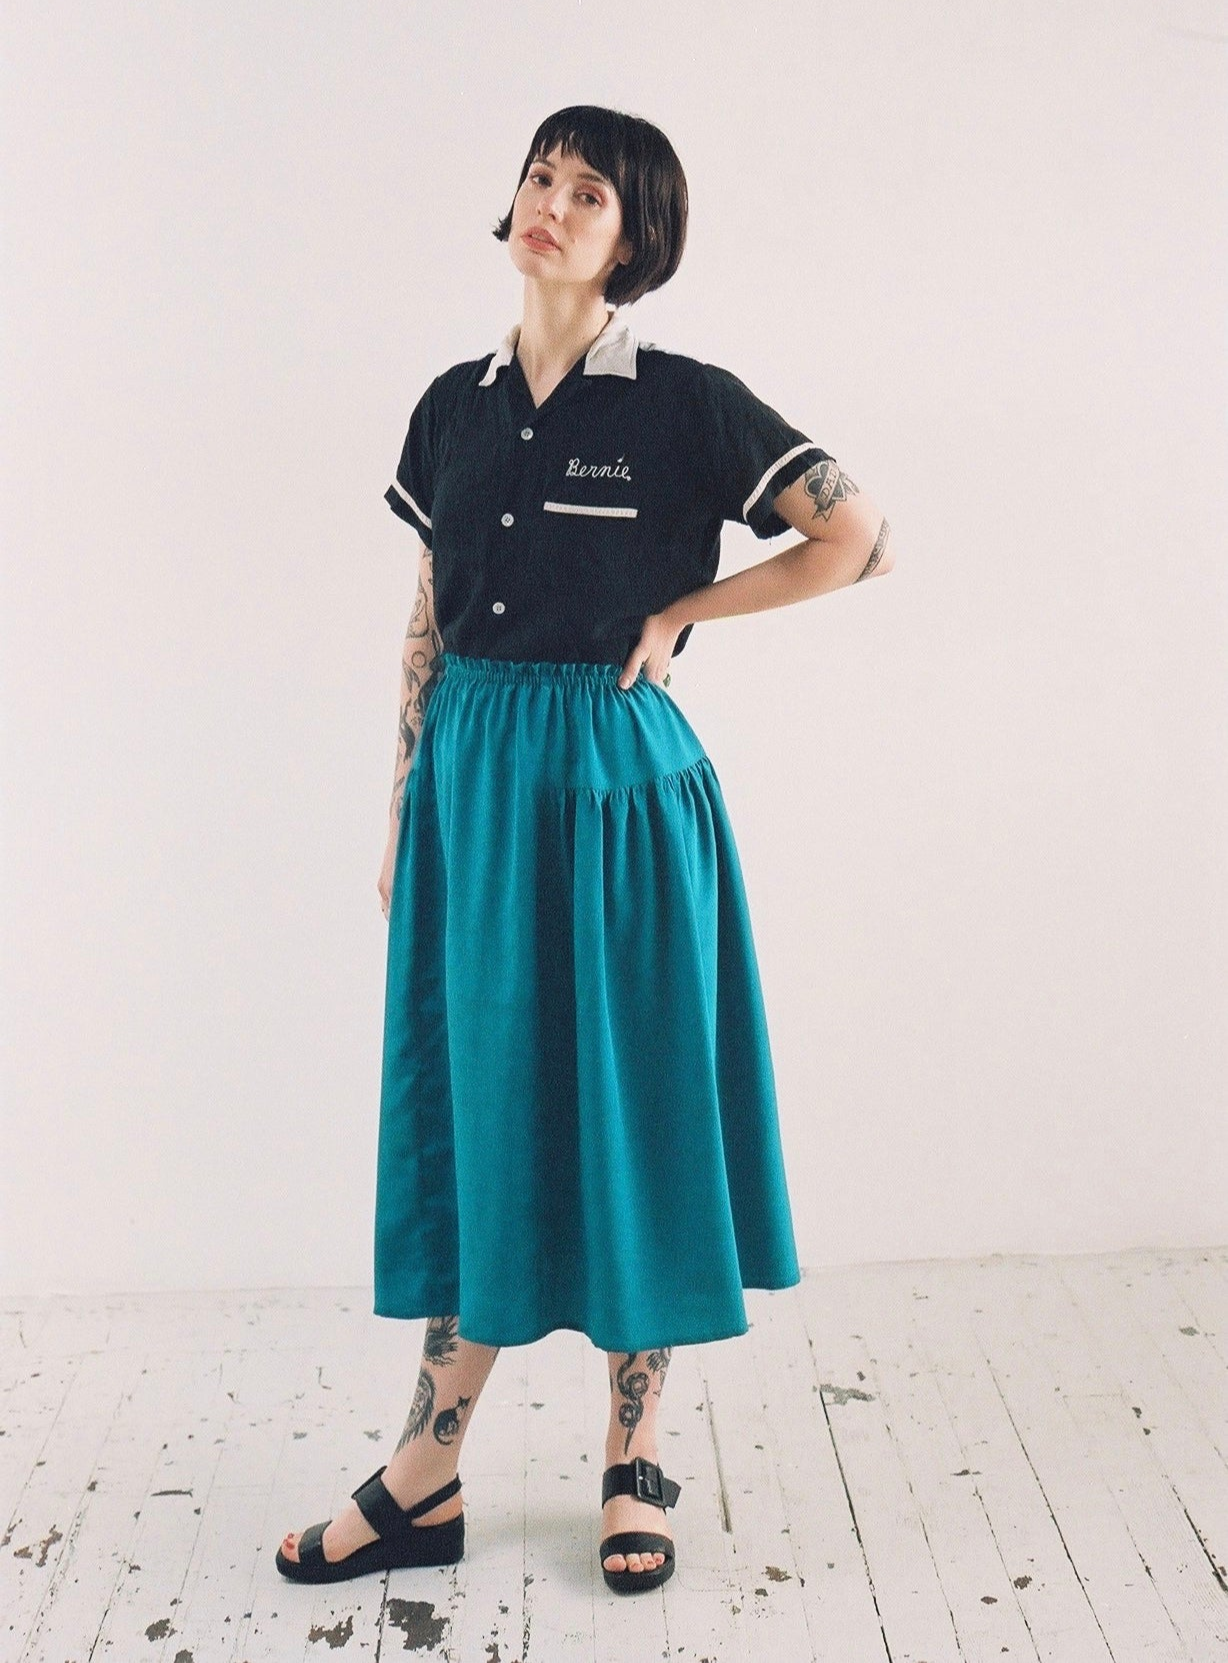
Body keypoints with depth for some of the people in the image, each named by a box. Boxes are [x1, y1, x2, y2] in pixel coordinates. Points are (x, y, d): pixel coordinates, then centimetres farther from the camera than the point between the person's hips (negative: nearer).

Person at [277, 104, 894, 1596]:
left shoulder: (685, 404, -5)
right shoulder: (454, 406, 9)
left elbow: (862, 540, -5)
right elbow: (428, 620, 12)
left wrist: (681, 609, -5)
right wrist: (403, 805, 10)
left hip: (615, 782, -4)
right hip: (470, 782, 5)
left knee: (626, 1102, 5)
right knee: (479, 1102, 9)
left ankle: (636, 1456, 23)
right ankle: (425, 1478, 19)